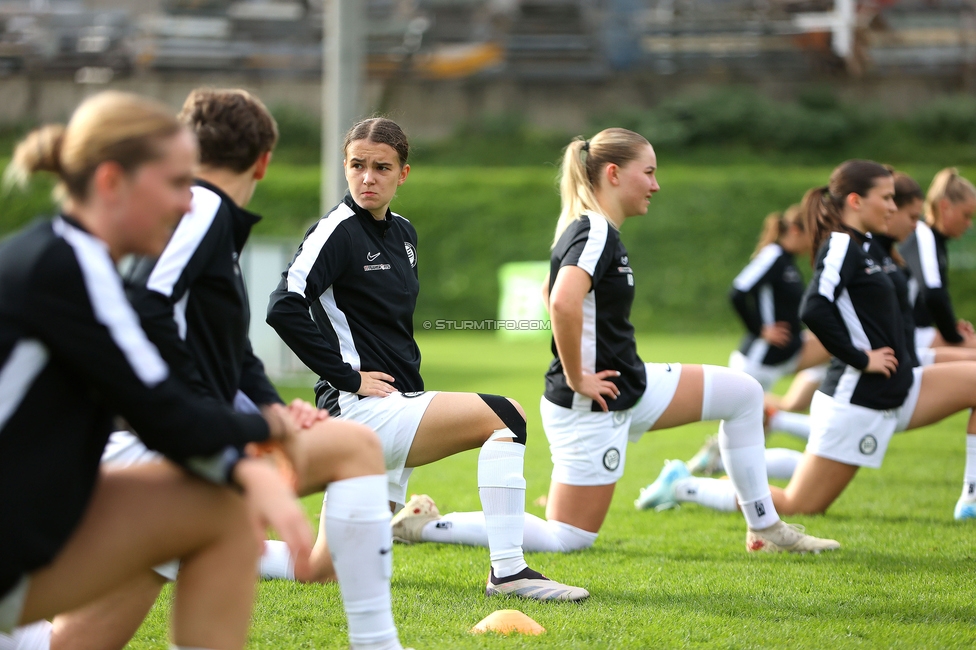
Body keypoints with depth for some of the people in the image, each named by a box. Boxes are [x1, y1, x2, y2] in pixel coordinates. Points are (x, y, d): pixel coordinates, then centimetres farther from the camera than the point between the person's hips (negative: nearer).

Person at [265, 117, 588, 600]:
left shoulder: (402, 234, 16)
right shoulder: (337, 232, -9)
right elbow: (284, 308, -20)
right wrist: (348, 376, -18)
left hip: (397, 405, 9)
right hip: (360, 410, -9)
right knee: (506, 418, -21)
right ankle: (507, 571, -21)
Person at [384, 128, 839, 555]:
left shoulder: (593, 231, 11)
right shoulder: (596, 232, -19)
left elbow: (550, 293, 28)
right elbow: (564, 303, -37)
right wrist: (576, 377, -25)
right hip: (592, 409, -10)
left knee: (742, 393, 11)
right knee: (568, 538, -4)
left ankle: (764, 528, 17)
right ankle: (425, 526, 2)